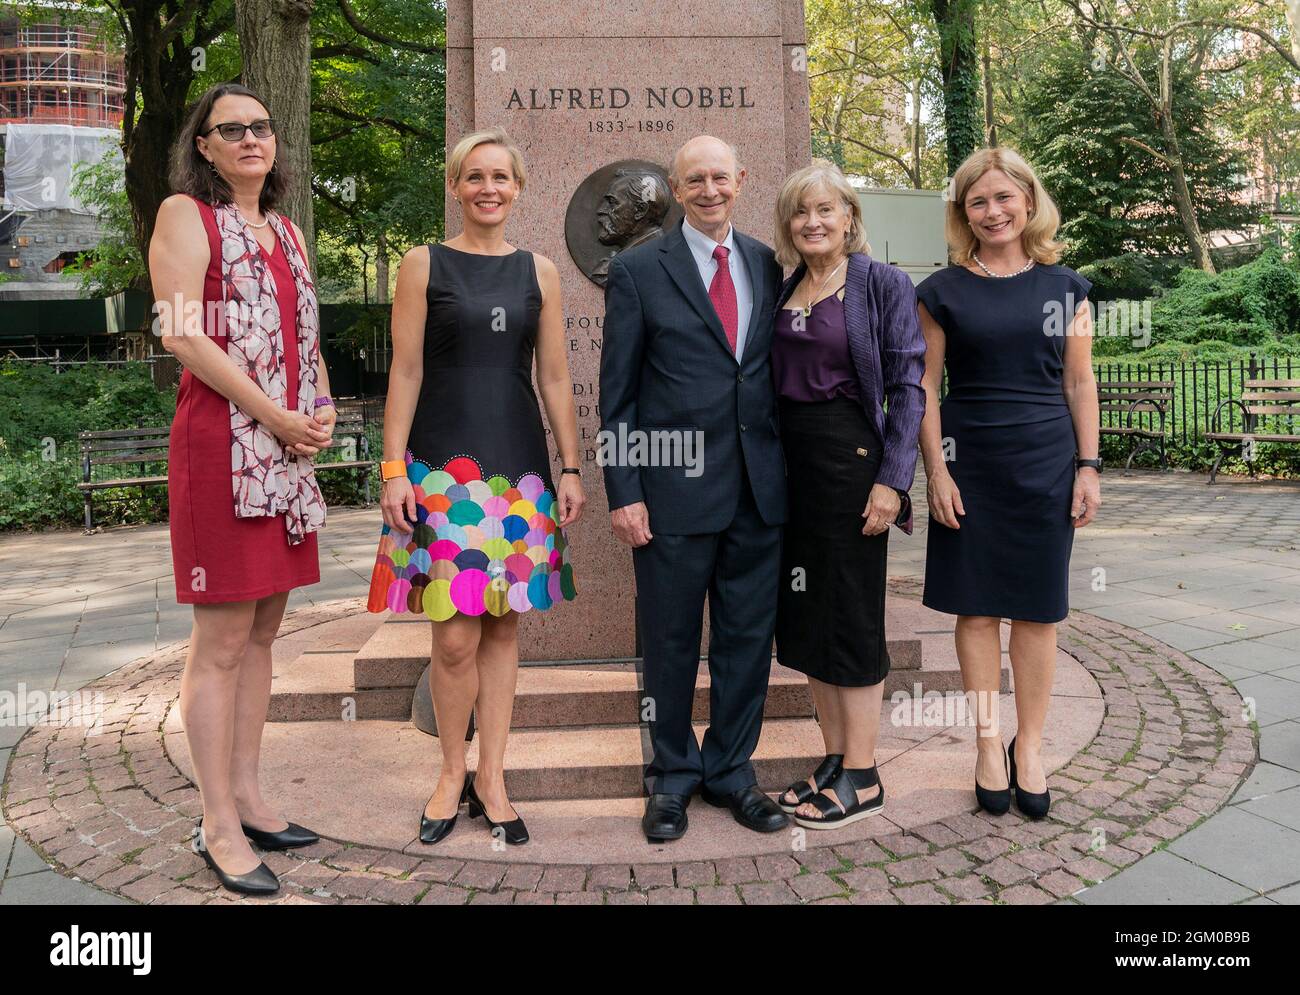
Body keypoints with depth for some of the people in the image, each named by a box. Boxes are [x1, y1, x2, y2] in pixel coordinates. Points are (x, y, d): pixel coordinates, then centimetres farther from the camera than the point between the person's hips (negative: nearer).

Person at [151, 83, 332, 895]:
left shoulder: (286, 231, 20)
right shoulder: (185, 215, -1)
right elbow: (183, 336, -12)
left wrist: (324, 410, 1)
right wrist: (276, 417, -14)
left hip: (290, 452, 7)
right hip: (223, 446, -7)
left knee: (262, 631, 10)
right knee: (222, 641, -4)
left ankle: (247, 797, 21)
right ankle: (220, 827, 6)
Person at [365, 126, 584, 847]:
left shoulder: (538, 271, 11)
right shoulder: (423, 265, 3)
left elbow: (554, 378, 11)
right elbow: (405, 372, -1)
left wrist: (570, 469, 6)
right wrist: (393, 469, -7)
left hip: (519, 463, 3)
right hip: (442, 463, -3)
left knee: (503, 625, 6)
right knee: (454, 634, -6)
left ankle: (491, 776, 20)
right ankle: (452, 773, 16)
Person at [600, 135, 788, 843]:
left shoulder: (767, 265, 10)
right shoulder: (638, 270, -1)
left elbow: (777, 371, 13)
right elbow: (617, 394, -2)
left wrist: (789, 470, 8)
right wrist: (622, 492, -8)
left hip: (759, 490, 4)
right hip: (674, 490, -3)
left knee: (748, 638, 12)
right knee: (671, 643, 9)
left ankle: (730, 769, 29)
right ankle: (673, 776, 27)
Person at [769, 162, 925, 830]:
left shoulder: (883, 284, -4)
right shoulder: (782, 291, 13)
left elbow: (907, 386, -8)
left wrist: (892, 479, -15)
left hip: (851, 459, -6)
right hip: (789, 461, 6)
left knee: (852, 613, -1)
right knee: (805, 612, 10)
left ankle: (861, 778, 11)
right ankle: (835, 758, 24)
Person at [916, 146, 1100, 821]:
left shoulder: (1063, 286, 6)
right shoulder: (943, 291, 1)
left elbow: (1079, 382, 7)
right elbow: (925, 387, 0)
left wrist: (1089, 467, 2)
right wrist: (936, 470, -7)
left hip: (1047, 462, 1)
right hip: (969, 463, -1)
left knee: (1037, 609, 7)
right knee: (977, 606, 4)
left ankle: (1029, 747, 20)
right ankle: (988, 745, 18)